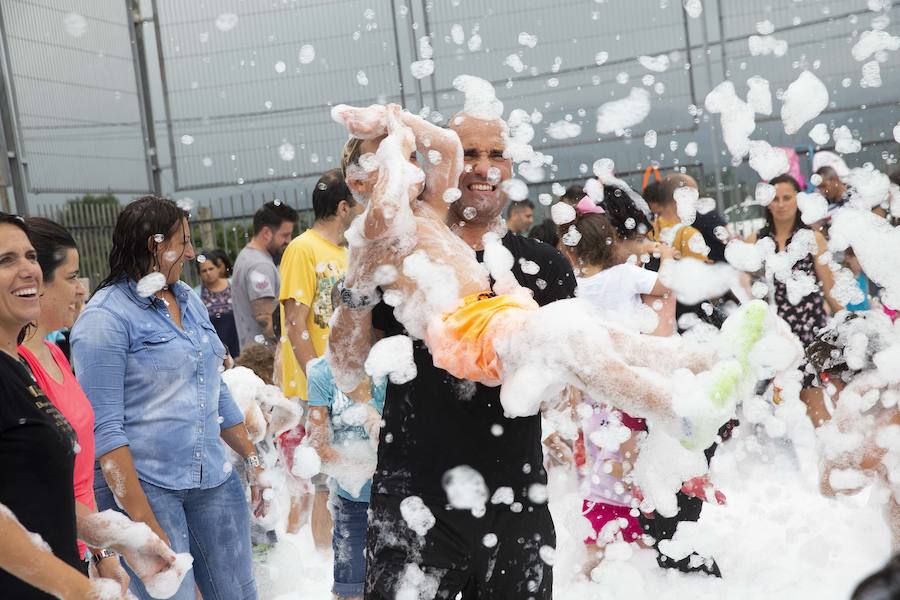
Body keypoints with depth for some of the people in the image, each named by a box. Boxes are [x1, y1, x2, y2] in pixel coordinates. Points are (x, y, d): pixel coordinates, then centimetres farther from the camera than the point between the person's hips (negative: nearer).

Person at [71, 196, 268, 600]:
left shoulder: (189, 301, 12)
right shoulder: (105, 317, -11)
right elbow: (104, 428, -16)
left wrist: (253, 460, 17)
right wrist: (144, 523, -20)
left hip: (213, 481, 7)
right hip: (143, 486, -7)